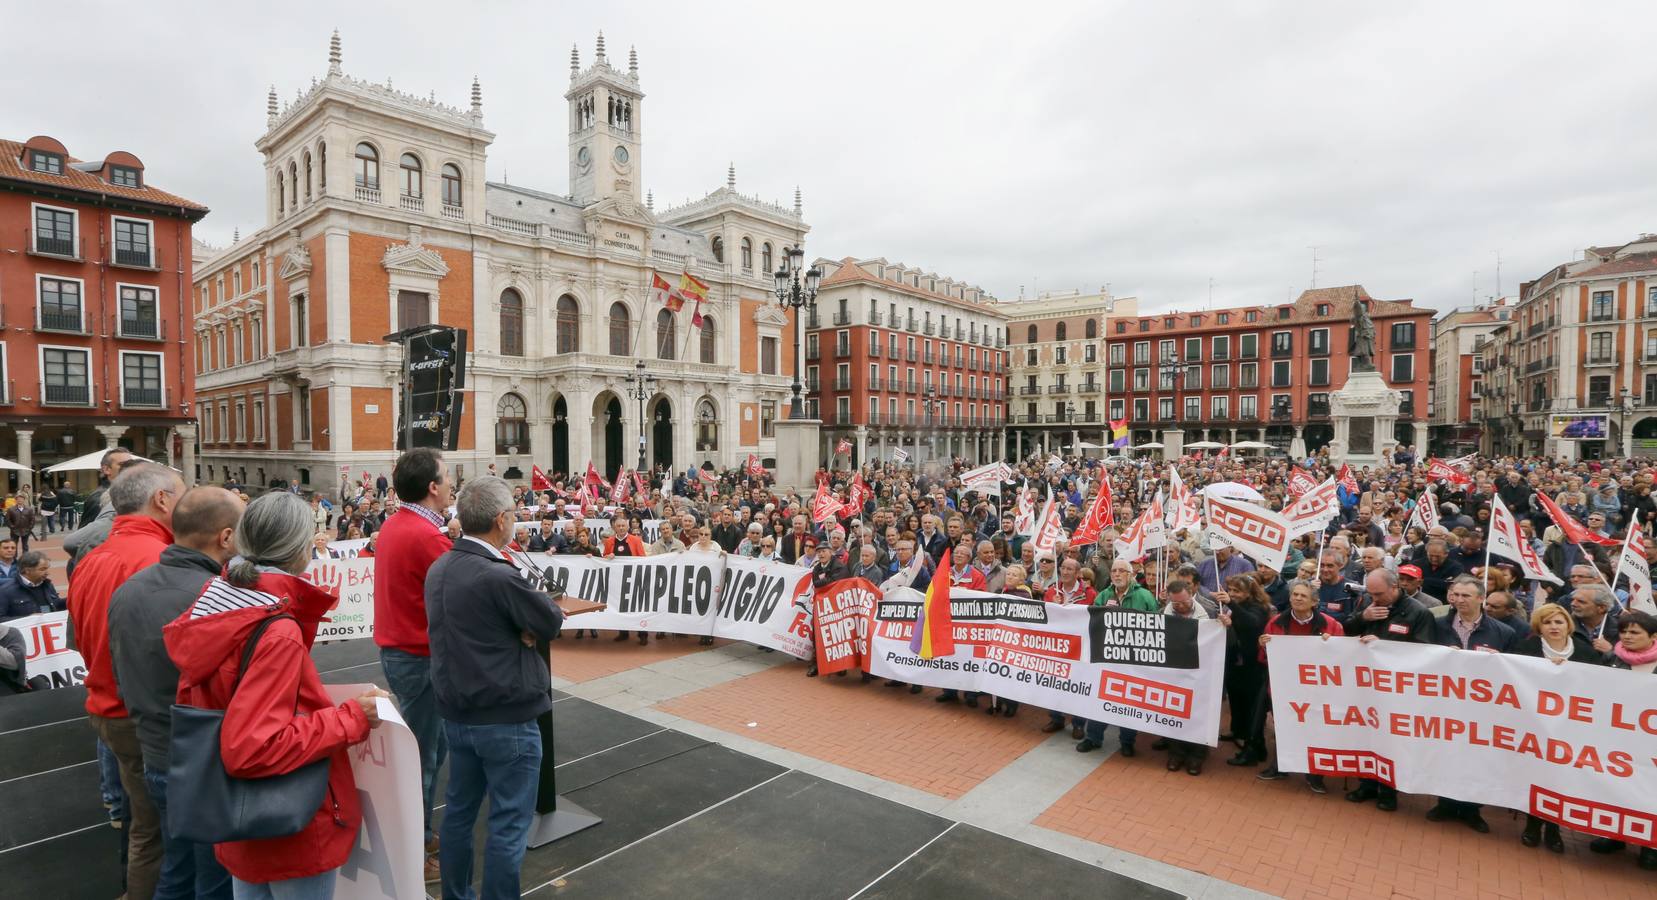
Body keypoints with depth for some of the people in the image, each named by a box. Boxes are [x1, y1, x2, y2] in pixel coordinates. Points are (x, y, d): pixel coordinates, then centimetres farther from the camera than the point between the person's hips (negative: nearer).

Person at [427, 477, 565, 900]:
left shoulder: (438, 569, 3)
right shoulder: (499, 575, -25)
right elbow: (551, 621, -14)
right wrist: (530, 619, 5)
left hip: (456, 711, 9)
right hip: (506, 718, -9)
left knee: (459, 809, 21)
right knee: (509, 822, 5)